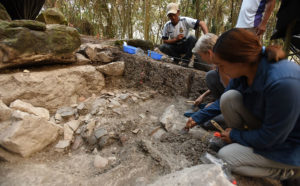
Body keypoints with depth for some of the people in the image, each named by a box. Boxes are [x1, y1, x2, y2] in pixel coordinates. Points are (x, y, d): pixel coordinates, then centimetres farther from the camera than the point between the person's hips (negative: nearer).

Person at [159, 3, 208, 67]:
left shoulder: (185, 20, -16)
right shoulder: (167, 25, -7)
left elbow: (202, 23, -22)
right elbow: (164, 41, -5)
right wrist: (176, 39, -22)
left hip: (185, 46, -2)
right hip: (175, 47, 2)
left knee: (192, 38, -33)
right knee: (162, 47, -26)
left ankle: (186, 60, -16)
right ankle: (177, 57, 0)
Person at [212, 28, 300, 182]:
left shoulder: (283, 83, -38)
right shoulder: (245, 69, -15)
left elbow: (270, 138, -25)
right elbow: (224, 102, 3)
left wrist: (235, 135, -12)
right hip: (264, 124, 7)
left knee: (226, 157, -16)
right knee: (229, 97, -18)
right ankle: (239, 145, 4)